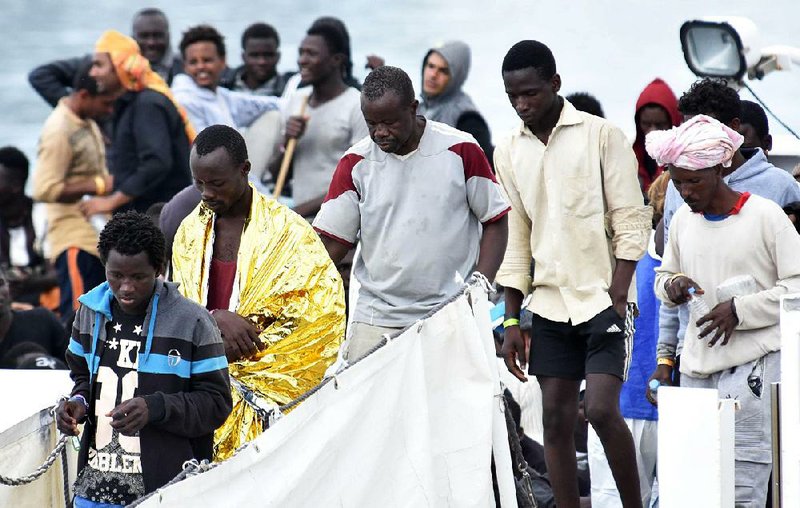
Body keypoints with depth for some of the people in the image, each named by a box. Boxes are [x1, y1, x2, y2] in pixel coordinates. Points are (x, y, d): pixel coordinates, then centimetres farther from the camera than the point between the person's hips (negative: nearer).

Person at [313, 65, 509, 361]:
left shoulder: (461, 151, -2)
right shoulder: (356, 164, 2)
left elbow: (494, 222, 6)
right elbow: (331, 241, 4)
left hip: (449, 319, -1)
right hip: (375, 320, 2)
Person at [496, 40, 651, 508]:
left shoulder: (601, 136, -3)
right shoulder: (509, 153, 9)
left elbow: (632, 223, -5)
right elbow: (515, 240, 13)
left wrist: (615, 299, -13)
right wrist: (512, 320, 8)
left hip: (603, 299, -5)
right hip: (549, 305, 5)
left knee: (602, 410, -15)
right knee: (556, 420, 2)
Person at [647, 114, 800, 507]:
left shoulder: (765, 215, -6)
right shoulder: (683, 220, 12)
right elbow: (663, 275, 25)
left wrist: (740, 310, -13)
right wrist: (672, 285, 1)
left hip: (754, 361, -6)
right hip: (697, 365, 6)